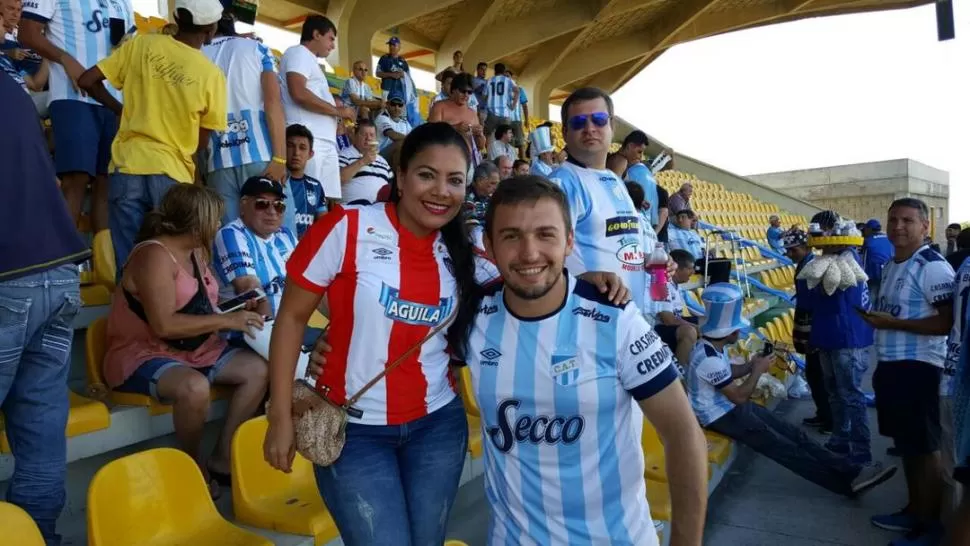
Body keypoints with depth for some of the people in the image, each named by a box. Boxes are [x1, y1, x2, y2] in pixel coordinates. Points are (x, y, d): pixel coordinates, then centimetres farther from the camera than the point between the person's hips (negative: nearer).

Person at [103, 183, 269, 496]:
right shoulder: (154, 256, -21)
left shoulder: (196, 252, 8)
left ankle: (222, 457, -2)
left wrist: (238, 307, -2)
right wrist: (226, 321, -25)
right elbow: (165, 325, -30)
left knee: (257, 369, -8)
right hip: (142, 355, -9)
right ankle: (195, 465, -9)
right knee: (194, 387, -37)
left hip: (192, 349, 9)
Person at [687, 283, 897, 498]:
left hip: (730, 406, 10)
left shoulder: (713, 346, 2)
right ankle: (848, 481, -1)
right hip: (721, 416, -10)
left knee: (794, 434, 3)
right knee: (784, 447, -9)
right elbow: (739, 396, -22)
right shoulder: (709, 358, -29)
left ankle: (853, 471, 3)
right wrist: (757, 370, -10)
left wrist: (750, 365, 4)